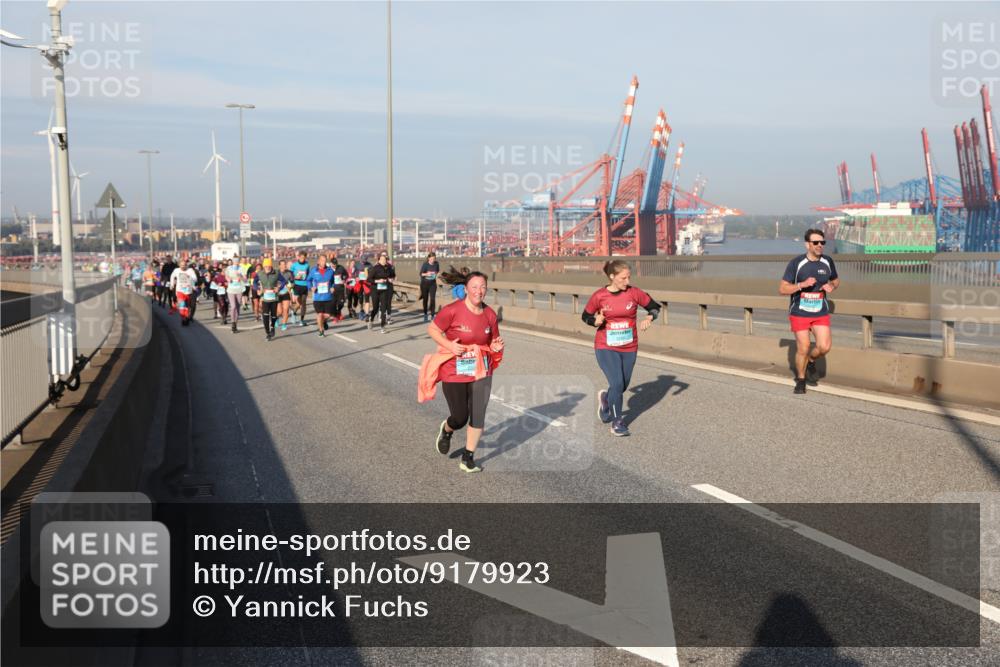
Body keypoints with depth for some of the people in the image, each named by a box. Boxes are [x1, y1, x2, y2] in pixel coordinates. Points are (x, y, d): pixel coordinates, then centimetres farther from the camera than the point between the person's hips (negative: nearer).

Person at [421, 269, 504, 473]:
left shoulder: (490, 314, -1)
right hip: (454, 373, -3)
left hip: (481, 373, 4)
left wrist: (496, 347, -11)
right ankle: (446, 430, 42)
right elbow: (432, 329, -7)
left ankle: (468, 458, 16)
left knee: (478, 416, -2)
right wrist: (449, 345, -21)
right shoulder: (452, 310, -16)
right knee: (460, 418, 4)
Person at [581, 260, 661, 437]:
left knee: (623, 386, 12)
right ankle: (617, 422, 4)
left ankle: (605, 398, 47)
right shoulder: (599, 296, -10)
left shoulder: (634, 292, -7)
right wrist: (595, 321, -17)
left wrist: (649, 318, -18)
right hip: (606, 348, -3)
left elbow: (654, 307, 2)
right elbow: (585, 316, 4)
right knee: (617, 384, -15)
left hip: (629, 348, 3)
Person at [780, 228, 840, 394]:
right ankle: (800, 379, 19)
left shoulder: (828, 262, 2)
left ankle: (811, 361, 24)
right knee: (803, 348, -4)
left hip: (821, 313, 3)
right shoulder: (796, 263, -11)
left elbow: (836, 280, 20)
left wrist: (831, 286, -4)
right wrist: (802, 284, -24)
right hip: (799, 312, -3)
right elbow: (782, 289, -10)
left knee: (824, 346, -10)